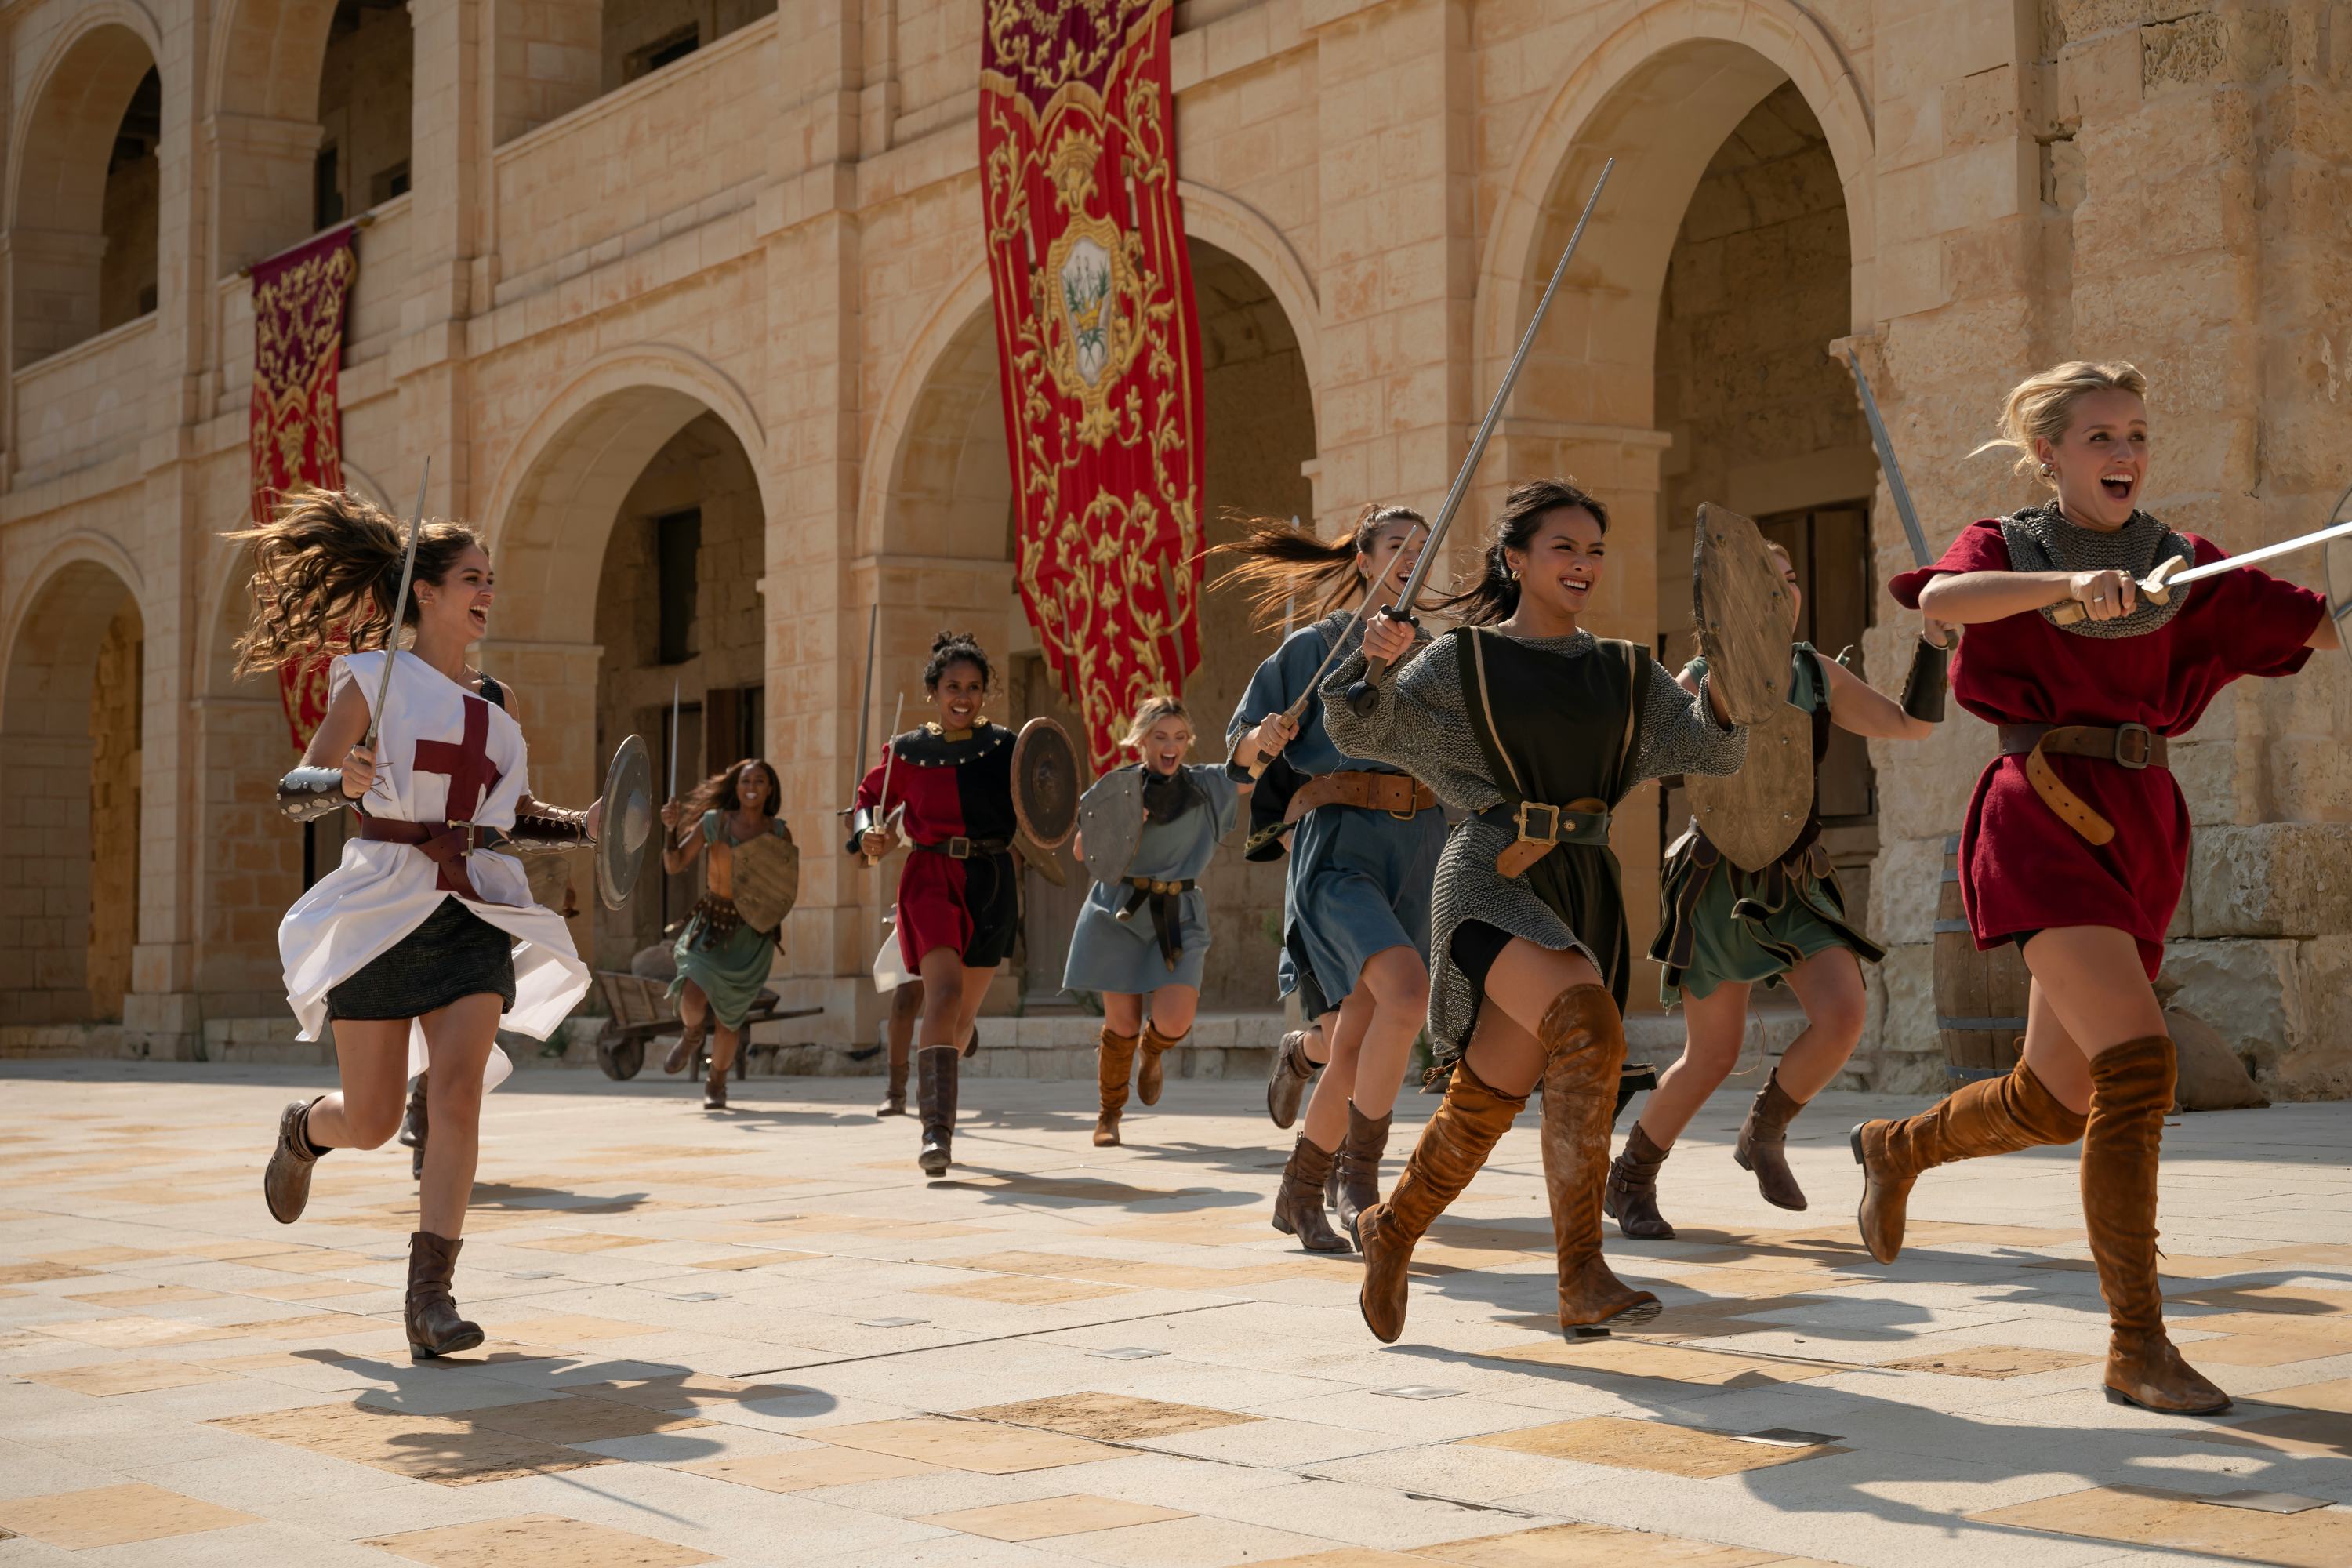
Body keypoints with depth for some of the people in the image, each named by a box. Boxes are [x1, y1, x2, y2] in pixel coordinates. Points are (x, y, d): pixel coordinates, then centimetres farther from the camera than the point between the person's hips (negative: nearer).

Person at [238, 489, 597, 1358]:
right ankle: (303, 1130, 41)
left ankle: (430, 1294, -12)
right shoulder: (372, 677, 0)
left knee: (459, 1090, -15)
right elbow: (293, 791, -5)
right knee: (372, 1121, 2)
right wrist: (342, 781, -26)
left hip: (475, 910, 4)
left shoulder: (493, 701, 16)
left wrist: (583, 826, 8)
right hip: (383, 904, -4)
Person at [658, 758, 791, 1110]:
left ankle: (717, 1082, 28)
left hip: (753, 932, 1)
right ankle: (692, 1034, 19)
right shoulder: (714, 822, -5)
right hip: (712, 923, -1)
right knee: (692, 999, -20)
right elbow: (674, 866, -7)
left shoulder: (779, 833, 0)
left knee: (729, 1015, 2)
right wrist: (672, 829, -21)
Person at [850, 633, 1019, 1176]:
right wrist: (869, 834, -4)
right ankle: (937, 1132, -29)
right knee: (945, 990, -24)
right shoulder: (907, 752, 2)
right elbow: (869, 798, 16)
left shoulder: (1005, 747, 4)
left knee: (966, 1010, 12)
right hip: (932, 877, -2)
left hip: (992, 883, 3)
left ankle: (933, 1095, 43)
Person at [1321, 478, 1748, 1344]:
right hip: (1491, 879, -5)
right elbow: (1359, 730, -2)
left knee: (1486, 1103, 7)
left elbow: (1715, 747, 3)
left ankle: (1393, 1226, 37)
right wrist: (1371, 660, -22)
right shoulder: (1464, 659, 4)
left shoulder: (1626, 674, 14)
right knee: (1587, 1020, -31)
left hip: (1582, 892, 5)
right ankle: (1582, 1275, -28)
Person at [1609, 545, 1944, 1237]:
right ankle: (1630, 1181, 18)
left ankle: (1764, 1134, 10)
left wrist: (1934, 641, 0)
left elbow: (1912, 724, 10)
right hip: (1721, 878, -4)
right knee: (1714, 1055, -5)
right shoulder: (1702, 681, -5)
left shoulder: (1819, 675, 8)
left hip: (1797, 881, 4)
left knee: (1843, 1016, -17)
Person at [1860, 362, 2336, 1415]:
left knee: (2055, 1103, 13)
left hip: (2142, 831, 6)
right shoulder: (2006, 548, 1)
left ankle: (1896, 1147, 44)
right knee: (2137, 1062, -21)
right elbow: (1943, 597, -22)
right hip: (2044, 816, -5)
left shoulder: (2182, 568, 12)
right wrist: (2070, 583, -36)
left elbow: (2320, 625, 5)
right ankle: (2136, 1346, -14)